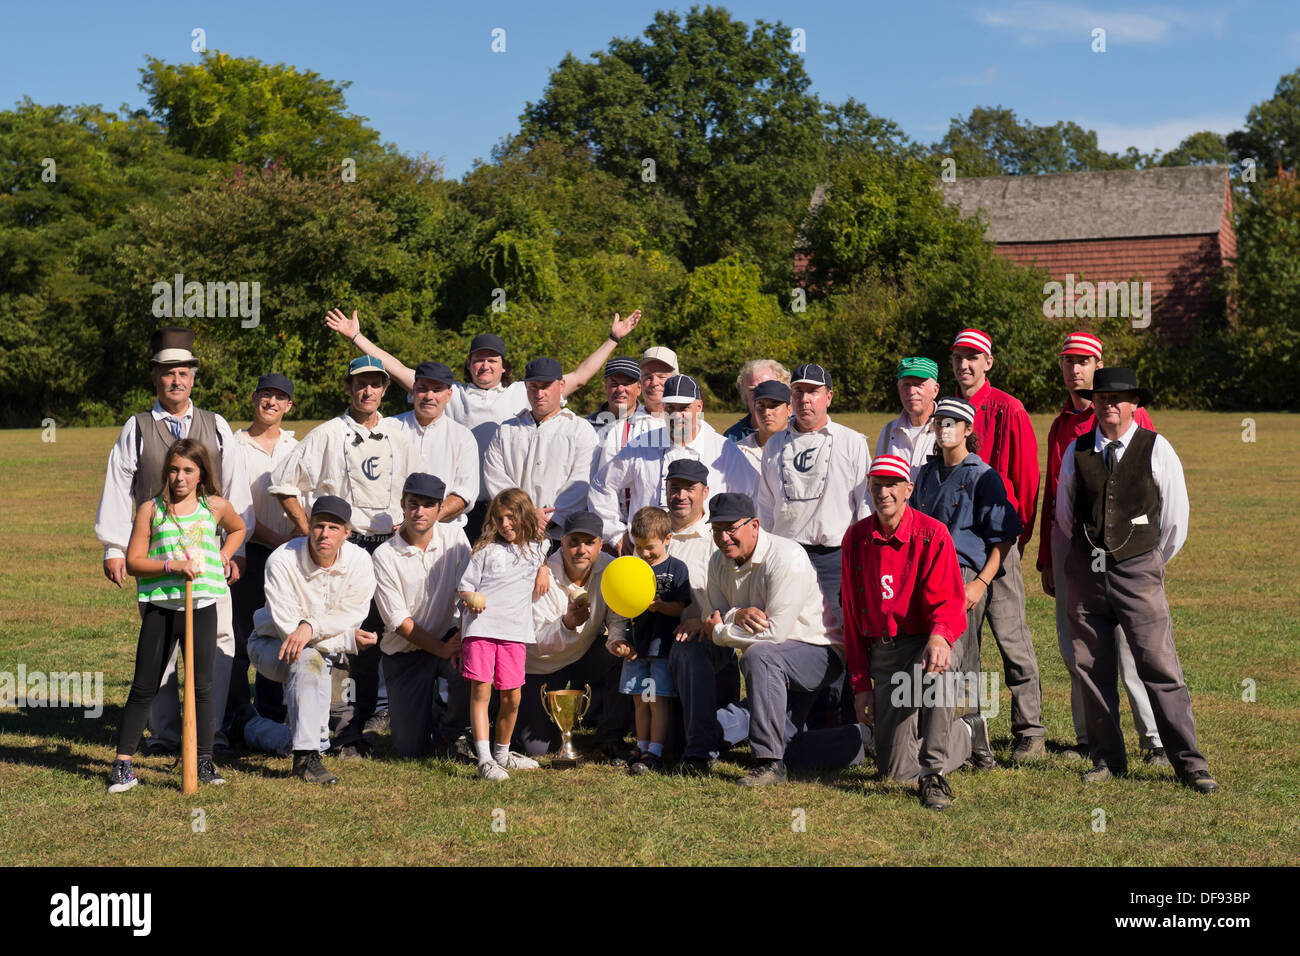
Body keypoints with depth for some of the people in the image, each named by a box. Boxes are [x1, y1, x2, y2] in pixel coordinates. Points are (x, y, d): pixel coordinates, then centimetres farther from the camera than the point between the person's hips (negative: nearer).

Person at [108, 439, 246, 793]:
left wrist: (223, 557, 12)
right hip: (160, 605, -1)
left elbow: (238, 529, 28)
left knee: (202, 686, 3)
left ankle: (204, 760, 13)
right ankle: (123, 763, 6)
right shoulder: (151, 510, 1)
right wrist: (173, 566, -17)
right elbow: (133, 562, -3)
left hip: (202, 605, 1)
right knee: (144, 686, 2)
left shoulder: (216, 507, 6)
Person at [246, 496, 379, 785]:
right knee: (308, 659, -33)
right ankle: (305, 755, -40)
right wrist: (349, 640, -32)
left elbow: (351, 618, -18)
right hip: (270, 645, -7)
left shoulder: (359, 561, -13)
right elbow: (287, 626, -26)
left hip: (328, 650, 7)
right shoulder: (282, 561, -23)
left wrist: (311, 627, -38)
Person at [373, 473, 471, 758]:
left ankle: (446, 732, -1)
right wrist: (442, 649, -22)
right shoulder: (385, 555, -12)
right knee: (410, 749, -8)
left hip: (448, 636, 2)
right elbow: (399, 622, -13)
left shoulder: (454, 537, -3)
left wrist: (462, 635, -26)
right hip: (405, 652, -2)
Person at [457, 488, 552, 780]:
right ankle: (484, 759, -11)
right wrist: (471, 598, -16)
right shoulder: (486, 550, 4)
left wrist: (543, 570, 11)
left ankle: (502, 753, 24)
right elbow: (464, 587, 5)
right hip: (481, 627, -3)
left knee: (512, 697, 5)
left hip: (515, 632, 3)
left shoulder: (535, 550, 13)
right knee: (481, 690, -10)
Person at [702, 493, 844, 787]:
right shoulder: (719, 561, 0)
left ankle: (770, 763, -35)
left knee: (758, 655, -37)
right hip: (777, 663, 9)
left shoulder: (787, 558, -25)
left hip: (818, 651, -8)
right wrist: (737, 615, -21)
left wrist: (721, 632, -17)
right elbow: (711, 617, 2)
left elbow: (775, 632, -30)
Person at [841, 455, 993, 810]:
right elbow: (852, 614, 8)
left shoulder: (932, 534, -8)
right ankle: (968, 734, 26)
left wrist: (940, 636, -40)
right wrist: (860, 683, 4)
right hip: (881, 654, 4)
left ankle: (934, 775, -25)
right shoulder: (855, 538, 4)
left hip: (922, 643, -4)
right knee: (895, 769, -3)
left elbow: (949, 601, -16)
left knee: (933, 670, -43)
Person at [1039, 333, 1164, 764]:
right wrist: (1046, 560, 21)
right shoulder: (1060, 425, 19)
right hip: (1066, 536, 6)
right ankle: (1090, 736, 14)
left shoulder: (1130, 414, 0)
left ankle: (1155, 739, -4)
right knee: (1073, 643, 6)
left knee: (1128, 639, -9)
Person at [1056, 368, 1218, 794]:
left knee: (1161, 668, -7)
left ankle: (1188, 763, -1)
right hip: (1086, 571, 3)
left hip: (1138, 570, -3)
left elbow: (1176, 518, 6)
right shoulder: (1076, 452, 5)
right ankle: (1107, 759, 16)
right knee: (1092, 670, 5)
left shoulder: (1157, 449, -2)